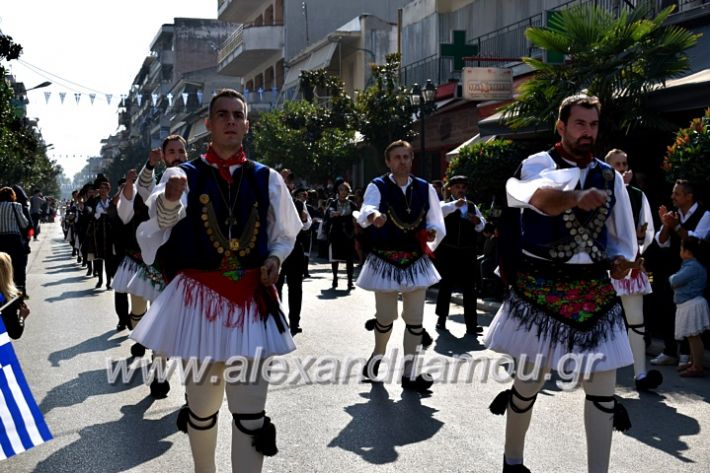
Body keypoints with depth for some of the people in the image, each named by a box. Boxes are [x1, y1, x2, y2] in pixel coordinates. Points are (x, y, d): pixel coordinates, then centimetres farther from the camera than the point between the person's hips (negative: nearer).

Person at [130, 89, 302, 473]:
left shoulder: (267, 179, 5)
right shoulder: (185, 174, -2)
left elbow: (286, 235, 16)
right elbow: (163, 215, -25)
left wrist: (274, 258, -6)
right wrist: (169, 197, -48)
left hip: (252, 298, 1)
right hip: (199, 297, -1)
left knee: (250, 412, -1)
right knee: (202, 406, 13)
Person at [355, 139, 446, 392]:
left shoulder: (425, 189, 3)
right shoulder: (377, 187, -8)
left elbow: (437, 224, 6)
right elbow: (365, 212, -29)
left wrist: (433, 233, -18)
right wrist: (373, 216, -52)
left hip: (416, 262, 3)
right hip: (385, 262, -3)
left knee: (415, 319, 3)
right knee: (386, 317, 8)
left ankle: (409, 373, 14)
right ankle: (378, 355, 38)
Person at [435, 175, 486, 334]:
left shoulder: (472, 206, 14)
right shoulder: (445, 205, 2)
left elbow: (482, 226, 12)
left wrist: (478, 222, -12)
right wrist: (455, 205, -34)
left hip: (467, 252, 3)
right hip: (447, 251, -3)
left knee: (469, 287, -2)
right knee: (446, 285, 8)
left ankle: (471, 323, -1)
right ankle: (441, 319, 22)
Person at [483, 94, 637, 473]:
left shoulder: (610, 178, 10)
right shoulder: (537, 165, -5)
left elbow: (622, 238, 20)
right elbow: (543, 197, -31)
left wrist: (622, 258, -2)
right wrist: (578, 197, -51)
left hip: (595, 292, 4)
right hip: (541, 290, -4)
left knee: (602, 388, 3)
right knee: (528, 382, 6)